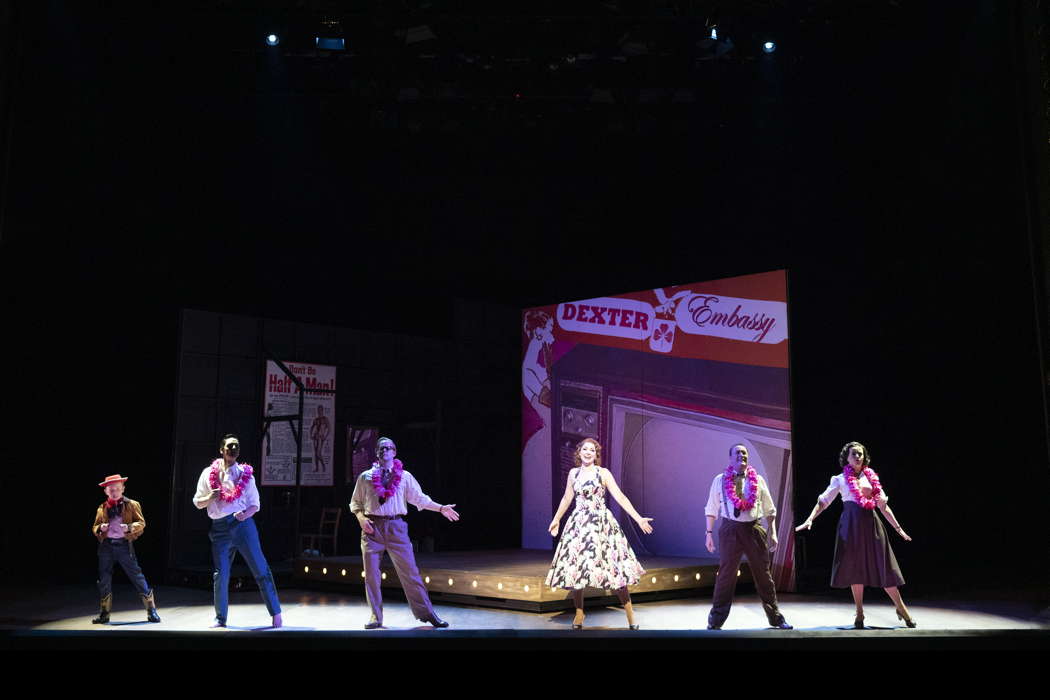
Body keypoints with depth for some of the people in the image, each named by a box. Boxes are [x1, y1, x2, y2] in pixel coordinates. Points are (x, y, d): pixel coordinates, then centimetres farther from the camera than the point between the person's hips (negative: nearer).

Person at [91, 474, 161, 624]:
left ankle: (151, 611, 4)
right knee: (104, 580, 7)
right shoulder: (102, 508, 12)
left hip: (124, 544, -3)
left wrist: (129, 527, -19)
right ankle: (104, 614, 21)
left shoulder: (132, 505, 4)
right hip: (106, 545, 3)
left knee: (137, 577, -4)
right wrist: (100, 528, -10)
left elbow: (141, 523, 0)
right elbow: (95, 527, 13)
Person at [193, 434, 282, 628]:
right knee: (220, 575, 1)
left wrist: (246, 514, -13)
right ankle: (220, 618, 16)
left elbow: (255, 504, 8)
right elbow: (198, 502, 13)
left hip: (243, 524, -1)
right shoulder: (208, 473, 9)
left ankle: (276, 614, 3)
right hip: (220, 528, 1)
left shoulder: (245, 474, 7)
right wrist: (210, 498, -9)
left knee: (260, 570, -3)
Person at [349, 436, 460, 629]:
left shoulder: (405, 476, 7)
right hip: (372, 527, 1)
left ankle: (427, 613, 7)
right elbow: (355, 502, 13)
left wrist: (441, 508, -4)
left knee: (409, 571, -1)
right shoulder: (365, 477, 8)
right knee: (371, 574, 3)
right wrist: (361, 517, -6)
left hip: (396, 526, -1)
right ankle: (376, 617, 15)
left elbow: (419, 498, 6)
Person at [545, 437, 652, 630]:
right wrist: (556, 519, 29)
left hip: (600, 523, -4)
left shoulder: (603, 473, -2)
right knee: (575, 566, 2)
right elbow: (567, 498, 21)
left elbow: (620, 497, -8)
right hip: (578, 523, 4)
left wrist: (638, 518, -16)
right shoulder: (573, 473, 9)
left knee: (612, 565, -6)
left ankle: (629, 612, 4)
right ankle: (579, 613, 15)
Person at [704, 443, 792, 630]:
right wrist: (709, 533, 2)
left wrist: (772, 533, 3)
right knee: (726, 574, 0)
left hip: (754, 529, 2)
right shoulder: (720, 480, 4)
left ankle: (775, 618, 22)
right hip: (730, 530, -2)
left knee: (763, 574, 9)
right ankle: (715, 620, 10)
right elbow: (711, 509, 7)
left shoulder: (758, 481, 7)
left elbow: (769, 510, 10)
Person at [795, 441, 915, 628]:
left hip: (871, 523, 2)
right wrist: (809, 520, -12)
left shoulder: (871, 477, 11)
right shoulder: (840, 479, 4)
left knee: (883, 566, 1)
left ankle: (901, 608, 13)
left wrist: (898, 528, 12)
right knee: (855, 567, 2)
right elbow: (822, 502, 1)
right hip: (851, 525, -2)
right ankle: (859, 614, 12)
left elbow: (884, 506, 14)